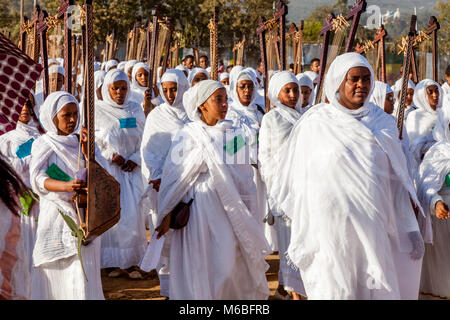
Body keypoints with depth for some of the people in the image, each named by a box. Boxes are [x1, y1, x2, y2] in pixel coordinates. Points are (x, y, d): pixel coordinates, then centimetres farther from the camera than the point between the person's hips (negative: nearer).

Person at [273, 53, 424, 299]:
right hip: (331, 226, -3)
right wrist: (300, 240, -1)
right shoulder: (315, 124, -2)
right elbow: (300, 181, 0)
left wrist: (410, 228, 6)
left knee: (377, 289, 4)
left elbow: (397, 178, 10)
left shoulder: (381, 122, 8)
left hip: (373, 226, 3)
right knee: (335, 289, 0)